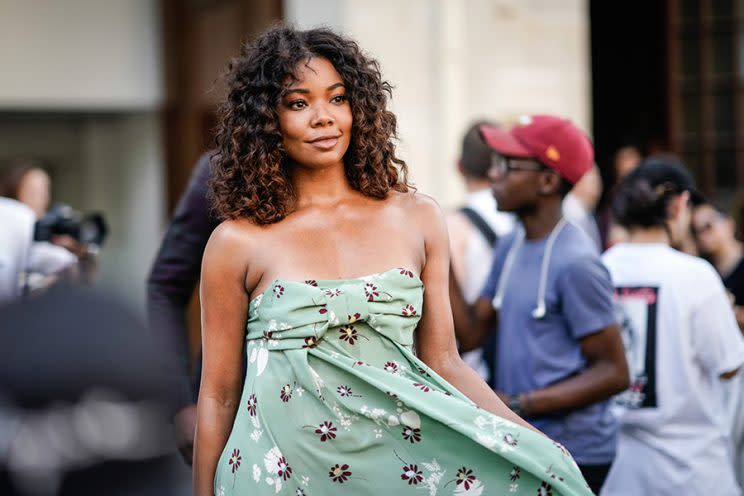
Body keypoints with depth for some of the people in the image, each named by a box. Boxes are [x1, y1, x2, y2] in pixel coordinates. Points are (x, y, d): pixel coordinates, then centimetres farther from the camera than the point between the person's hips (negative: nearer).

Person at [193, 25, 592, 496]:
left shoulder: (417, 219, 5)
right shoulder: (238, 243, -3)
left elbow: (443, 362, 7)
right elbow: (219, 395, 2)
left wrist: (537, 444, -2)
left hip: (403, 457, 3)